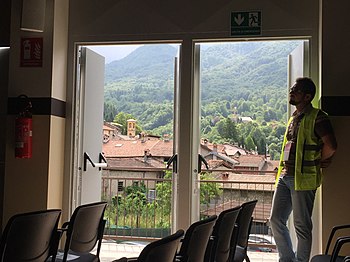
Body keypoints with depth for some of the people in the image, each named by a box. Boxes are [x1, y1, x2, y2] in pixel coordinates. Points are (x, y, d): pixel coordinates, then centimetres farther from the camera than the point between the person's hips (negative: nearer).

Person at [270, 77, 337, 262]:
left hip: (303, 178, -8)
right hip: (285, 176, 9)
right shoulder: (294, 118, 18)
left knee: (302, 226, 0)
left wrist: (317, 162, -4)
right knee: (276, 220, 9)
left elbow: (331, 146, -19)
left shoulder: (317, 117, -9)